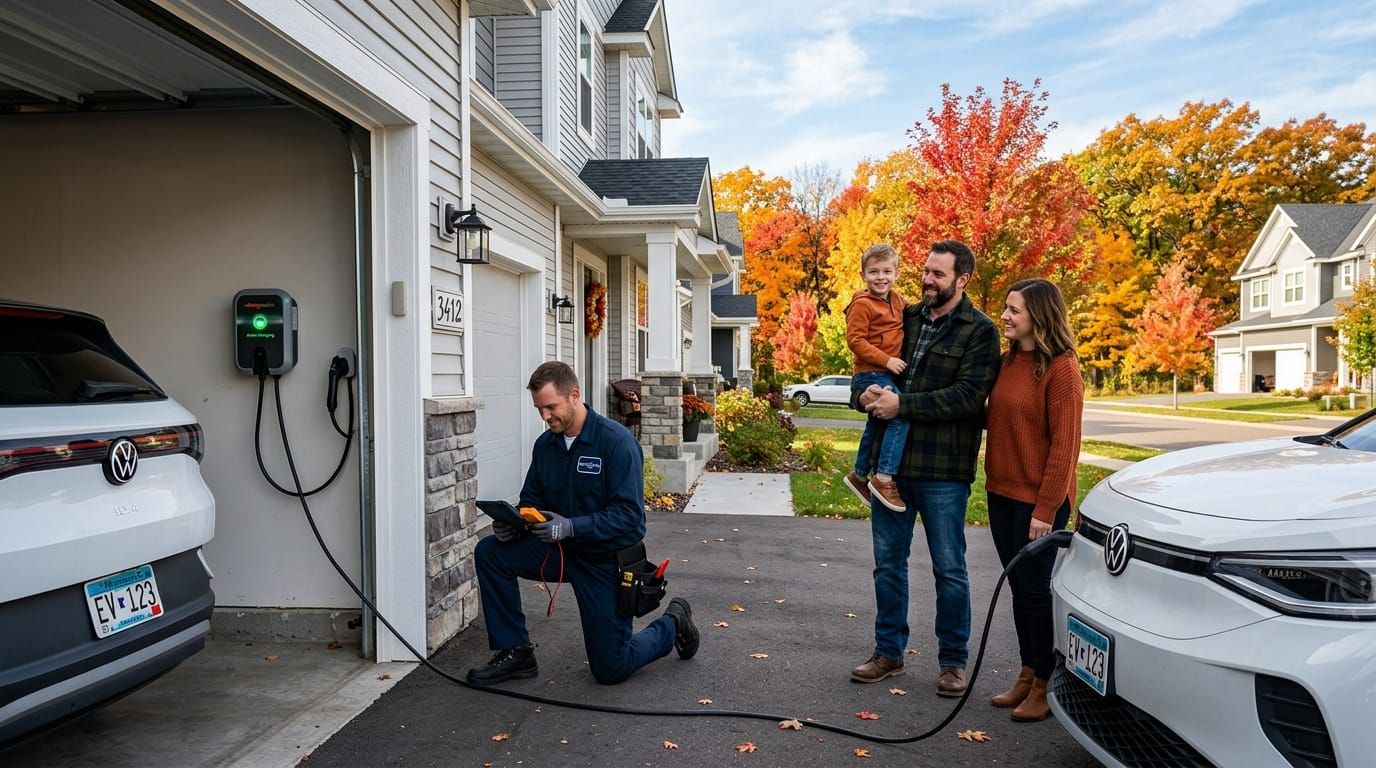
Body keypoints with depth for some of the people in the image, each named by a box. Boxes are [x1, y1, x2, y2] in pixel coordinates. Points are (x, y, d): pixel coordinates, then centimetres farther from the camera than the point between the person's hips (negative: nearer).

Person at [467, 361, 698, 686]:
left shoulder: (616, 441, -21)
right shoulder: (545, 444, -1)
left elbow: (629, 515, -26)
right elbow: (531, 501, 6)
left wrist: (571, 527, -34)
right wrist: (513, 524, -16)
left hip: (605, 558, -6)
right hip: (561, 548, 6)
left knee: (611, 670, 1)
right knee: (489, 553, -14)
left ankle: (672, 625, 29)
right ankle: (515, 652, -1)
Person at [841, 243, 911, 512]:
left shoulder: (897, 300, 11)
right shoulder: (862, 304, -13)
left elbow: (906, 326, 27)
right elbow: (855, 340, -18)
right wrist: (886, 360, -22)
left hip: (887, 375, 9)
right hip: (871, 374, -9)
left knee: (877, 425, 20)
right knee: (901, 416, -24)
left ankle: (859, 475, 38)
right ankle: (884, 478, -19)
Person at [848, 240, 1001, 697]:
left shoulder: (979, 331, -5)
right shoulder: (905, 318, 10)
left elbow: (968, 396, -17)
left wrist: (902, 405, -21)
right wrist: (865, 395, -9)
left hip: (943, 470, -5)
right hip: (891, 463, 5)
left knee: (949, 569, 8)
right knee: (888, 561, 14)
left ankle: (953, 661, 25)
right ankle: (889, 652, 29)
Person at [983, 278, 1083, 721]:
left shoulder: (1061, 369, -12)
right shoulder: (1006, 361, 9)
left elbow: (1064, 445, -15)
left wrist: (1046, 509, -16)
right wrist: (992, 482, 5)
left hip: (1038, 499, -7)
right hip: (1002, 493, 7)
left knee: (1036, 589, 3)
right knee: (1019, 586, 14)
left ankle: (1045, 686, 18)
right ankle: (1027, 675, 28)